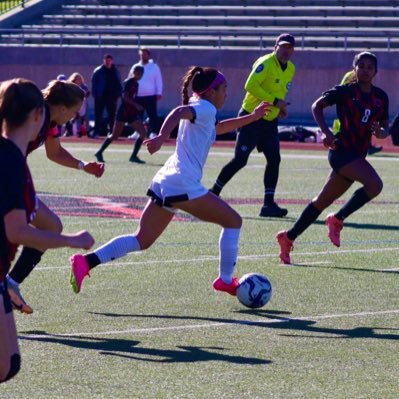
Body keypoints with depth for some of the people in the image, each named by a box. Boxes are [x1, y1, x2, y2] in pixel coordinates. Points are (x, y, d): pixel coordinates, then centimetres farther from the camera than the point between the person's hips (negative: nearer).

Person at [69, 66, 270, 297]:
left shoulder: (198, 109, 23)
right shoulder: (205, 108, -6)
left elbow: (217, 128, 44)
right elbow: (179, 113, -27)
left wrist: (251, 117, 45)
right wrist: (162, 137, -44)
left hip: (165, 183, 9)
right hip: (184, 185, -9)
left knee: (142, 240, 6)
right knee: (233, 221, 7)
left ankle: (86, 261, -8)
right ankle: (226, 280, 10)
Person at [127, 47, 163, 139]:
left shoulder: (154, 67, 2)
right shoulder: (135, 67, 11)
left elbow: (158, 80, -2)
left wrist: (159, 93, -10)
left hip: (150, 96, -4)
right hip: (138, 96, 4)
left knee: (152, 115, -7)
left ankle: (153, 133, -6)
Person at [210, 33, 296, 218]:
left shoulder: (290, 69, 9)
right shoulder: (266, 63, -16)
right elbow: (251, 85, -27)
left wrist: (280, 107, 6)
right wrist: (274, 101, -27)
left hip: (270, 121, 7)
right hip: (252, 118, -7)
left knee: (274, 160, -5)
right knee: (240, 160, -7)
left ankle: (268, 204, -3)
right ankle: (214, 193, 10)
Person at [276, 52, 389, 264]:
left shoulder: (381, 97, 11)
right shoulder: (345, 92, -4)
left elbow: (385, 126, 18)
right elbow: (317, 106, 4)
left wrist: (381, 132, -7)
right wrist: (326, 131, -10)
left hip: (357, 155, 6)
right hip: (342, 149, -6)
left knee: (323, 201, 12)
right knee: (374, 184, -27)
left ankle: (288, 237, 22)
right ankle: (337, 220, -13)